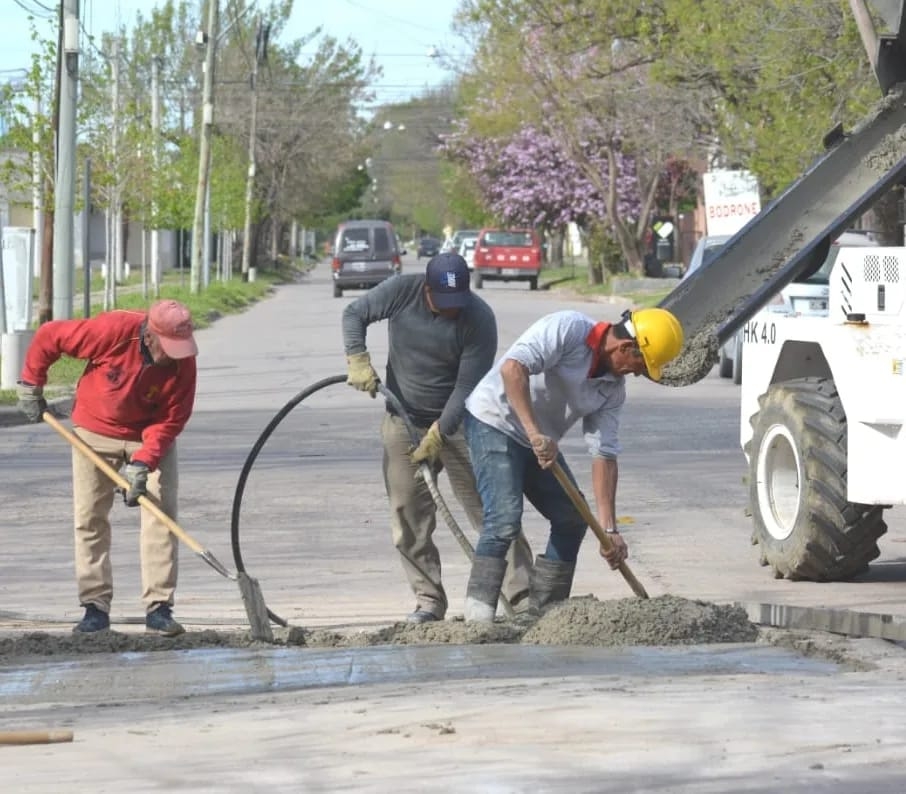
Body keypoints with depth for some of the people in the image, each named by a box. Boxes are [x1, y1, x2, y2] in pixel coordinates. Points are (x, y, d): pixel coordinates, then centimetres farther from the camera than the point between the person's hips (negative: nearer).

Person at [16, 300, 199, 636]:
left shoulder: (183, 362, -24)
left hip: (151, 436, 1)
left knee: (161, 514, -11)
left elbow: (171, 420, -18)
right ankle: (95, 606, 4)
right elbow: (48, 337, -17)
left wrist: (143, 462, -29)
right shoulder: (112, 330, -30)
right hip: (96, 431, 0)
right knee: (89, 518, -2)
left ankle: (159, 607, -9)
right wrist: (31, 385, -7)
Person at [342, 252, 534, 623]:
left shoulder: (479, 319, -19)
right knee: (409, 518, 3)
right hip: (404, 420, 3)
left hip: (457, 424, -3)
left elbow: (468, 385, -19)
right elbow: (354, 314, 2)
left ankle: (524, 597, -8)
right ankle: (429, 601, 12)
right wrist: (358, 360, -14)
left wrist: (438, 434, -23)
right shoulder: (402, 290, -11)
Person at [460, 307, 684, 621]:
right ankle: (478, 619, -21)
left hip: (539, 442, 9)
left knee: (572, 520, 7)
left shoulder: (613, 388, 0)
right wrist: (534, 433, -39)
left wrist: (609, 529, -9)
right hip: (495, 421, -9)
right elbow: (513, 367, -34)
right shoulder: (567, 328, -22)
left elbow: (604, 455, -2)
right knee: (505, 520, -20)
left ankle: (545, 613, 14)